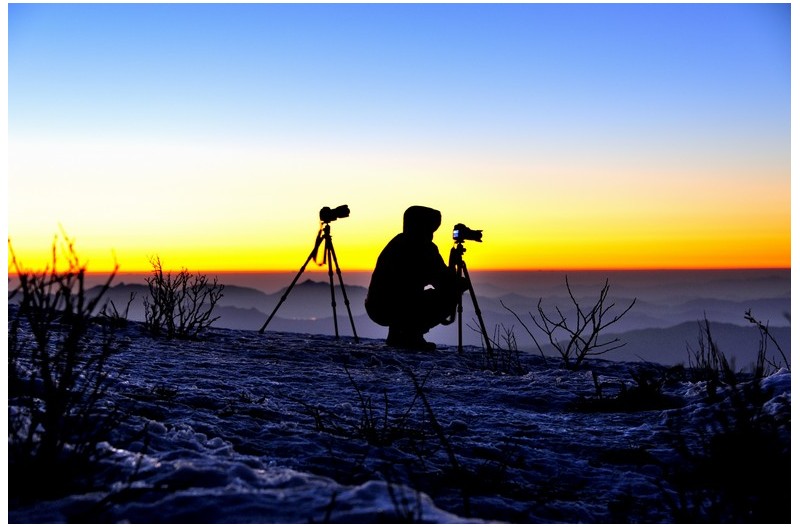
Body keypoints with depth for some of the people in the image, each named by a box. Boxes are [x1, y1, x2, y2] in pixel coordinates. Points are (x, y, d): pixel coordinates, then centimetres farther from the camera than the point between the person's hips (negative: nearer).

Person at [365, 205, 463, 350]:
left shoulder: (396, 242, 18)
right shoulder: (423, 248, -6)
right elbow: (446, 282, -5)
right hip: (394, 310, -8)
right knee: (451, 294, -4)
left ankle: (396, 335, 19)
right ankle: (412, 335, -5)